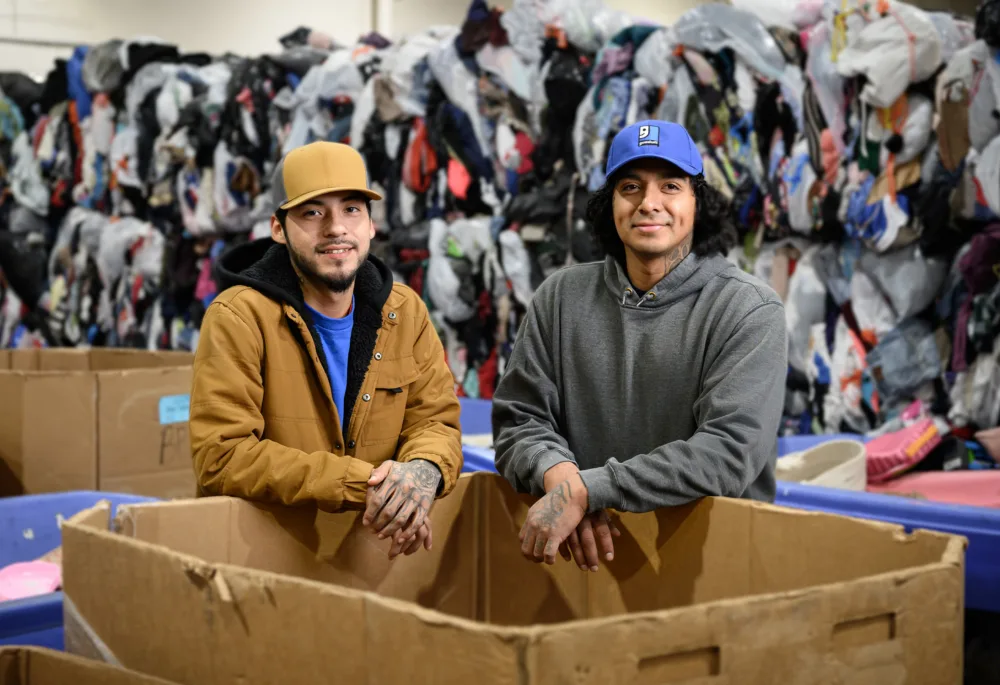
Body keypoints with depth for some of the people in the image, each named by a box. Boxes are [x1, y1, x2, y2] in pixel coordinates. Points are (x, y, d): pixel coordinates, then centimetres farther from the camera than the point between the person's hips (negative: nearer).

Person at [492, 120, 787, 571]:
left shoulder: (749, 310, -3)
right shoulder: (561, 297, 9)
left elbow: (729, 451, -14)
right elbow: (518, 419, 7)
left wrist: (585, 490, -19)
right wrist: (560, 476, -15)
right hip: (583, 555, 2)